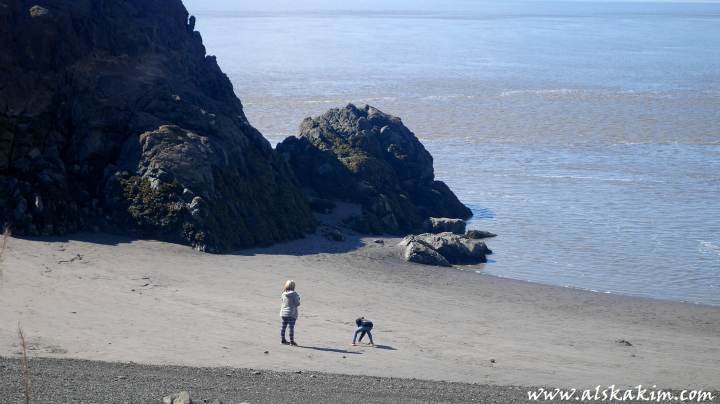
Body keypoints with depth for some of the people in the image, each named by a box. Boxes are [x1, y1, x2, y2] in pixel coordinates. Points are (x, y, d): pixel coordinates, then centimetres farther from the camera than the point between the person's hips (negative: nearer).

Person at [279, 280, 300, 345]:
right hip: (291, 313, -5)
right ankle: (292, 341, 0)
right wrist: (298, 299, 8)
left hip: (283, 313, 5)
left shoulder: (283, 294, 3)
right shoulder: (294, 294, -13)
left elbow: (281, 304, 11)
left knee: (284, 326, 13)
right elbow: (297, 304, -9)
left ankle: (283, 339, 23)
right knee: (291, 327, -1)